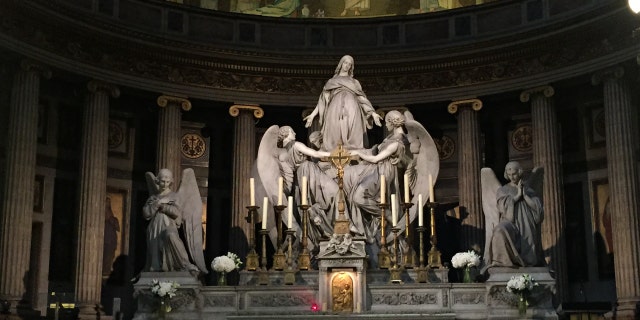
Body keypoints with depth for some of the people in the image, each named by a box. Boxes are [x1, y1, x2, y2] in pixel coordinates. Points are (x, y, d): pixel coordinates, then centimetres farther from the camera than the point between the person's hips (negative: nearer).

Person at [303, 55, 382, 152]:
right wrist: (313, 114, 9)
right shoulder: (331, 81, 26)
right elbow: (323, 100, 20)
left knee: (352, 140, -17)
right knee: (335, 140, -16)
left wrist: (373, 113, 5)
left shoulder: (355, 82, 27)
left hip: (351, 112, 0)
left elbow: (362, 98, 18)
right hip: (335, 111, 0)